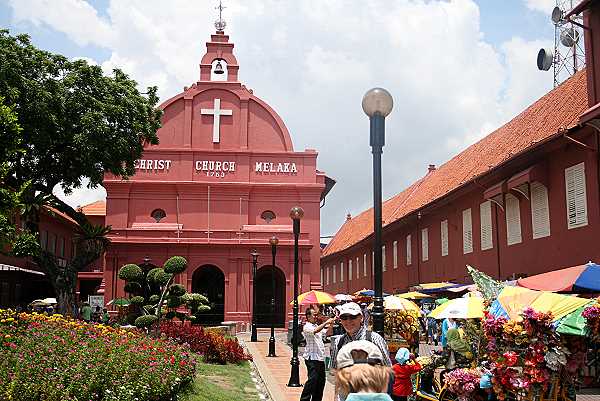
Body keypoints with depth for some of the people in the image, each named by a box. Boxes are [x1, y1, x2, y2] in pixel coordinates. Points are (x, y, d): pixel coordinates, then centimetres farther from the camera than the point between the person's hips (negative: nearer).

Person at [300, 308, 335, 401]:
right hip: (312, 358, -9)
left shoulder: (317, 326, 19)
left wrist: (331, 324, 10)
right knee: (312, 379, -13)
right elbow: (315, 331, -29)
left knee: (321, 380, 11)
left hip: (320, 358, 9)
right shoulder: (307, 327, -9)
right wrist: (326, 322, -27)